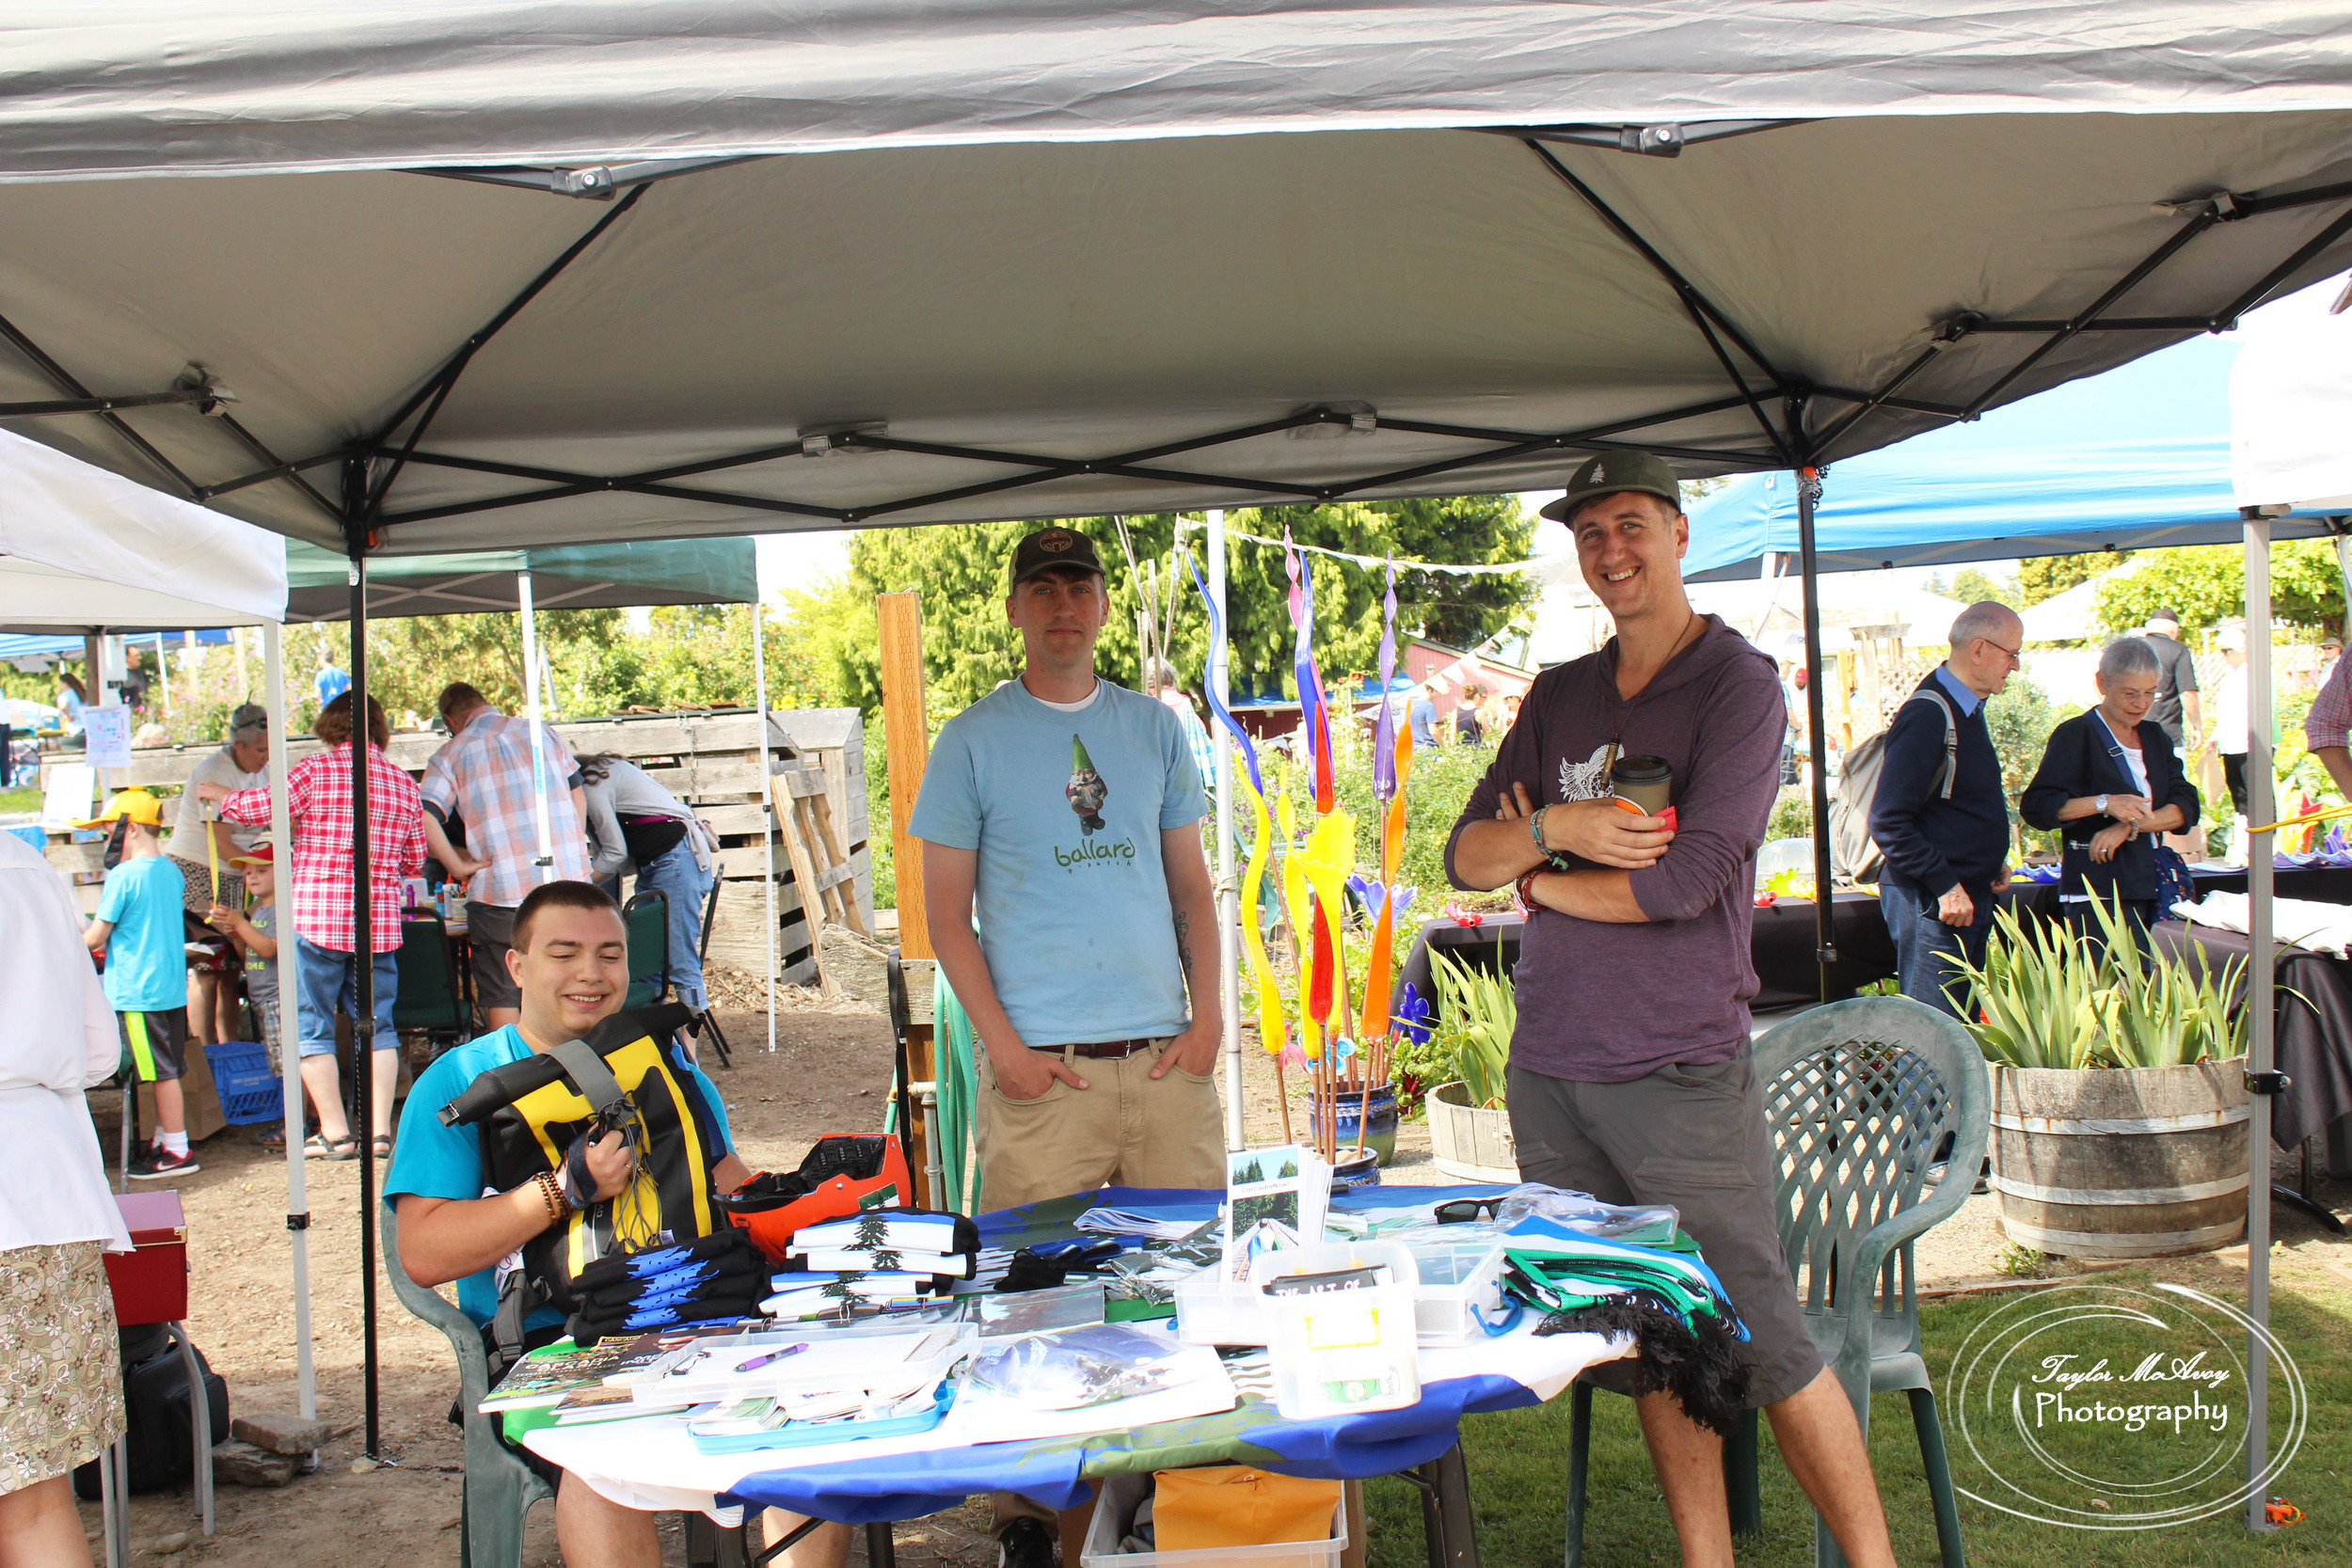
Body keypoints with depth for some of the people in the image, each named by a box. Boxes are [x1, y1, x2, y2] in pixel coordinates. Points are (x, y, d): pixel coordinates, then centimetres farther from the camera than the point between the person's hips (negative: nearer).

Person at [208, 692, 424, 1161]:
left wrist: (221, 796, 18)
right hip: (380, 923, 4)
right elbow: (415, 861, 14)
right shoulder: (403, 783, 8)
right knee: (376, 1025, 10)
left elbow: (258, 807, -2)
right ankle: (380, 1130, 7)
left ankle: (336, 1134, 5)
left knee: (312, 1026, 6)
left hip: (318, 918, -4)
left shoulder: (316, 770, -6)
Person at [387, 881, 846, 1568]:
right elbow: (423, 1254, -5)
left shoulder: (666, 1067, 20)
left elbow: (732, 1188, 22)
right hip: (543, 1342, -3)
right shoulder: (459, 1082, 6)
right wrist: (567, 1188, -16)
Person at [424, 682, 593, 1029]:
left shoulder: (450, 756, 2)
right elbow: (578, 795, 16)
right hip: (567, 882, 3)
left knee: (501, 996, 6)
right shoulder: (543, 733, 12)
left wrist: (458, 866, -5)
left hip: (500, 894, -3)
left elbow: (424, 818, -12)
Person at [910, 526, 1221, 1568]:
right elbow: (947, 915, 2)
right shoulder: (972, 741, 3)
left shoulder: (1154, 728, 13)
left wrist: (1208, 1016, 3)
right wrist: (1001, 1042, -8)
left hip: (1165, 1057, 3)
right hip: (1042, 1065, -3)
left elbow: (1192, 888, 15)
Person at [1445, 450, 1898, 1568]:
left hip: (1680, 1069, -5)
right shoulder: (1558, 696, 14)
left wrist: (1542, 880, -1)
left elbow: (1685, 879, -15)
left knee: (1761, 1343, -1)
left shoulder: (1737, 684, -4)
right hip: (1549, 1068, 5)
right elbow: (1464, 856, 9)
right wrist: (1555, 830, -11)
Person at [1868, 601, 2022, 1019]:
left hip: (1969, 894, 10)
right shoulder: (1928, 715, -18)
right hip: (1931, 903, -10)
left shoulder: (1967, 709, 13)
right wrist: (1946, 886, -22)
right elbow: (1888, 821, -22)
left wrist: (1991, 860, 14)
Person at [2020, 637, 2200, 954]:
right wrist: (2105, 803, -21)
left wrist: (2131, 825, -11)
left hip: (2150, 885, 6)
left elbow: (2186, 806, 6)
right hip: (2098, 888, -6)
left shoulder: (2155, 738, 18)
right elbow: (2034, 807, -11)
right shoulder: (2076, 735, -1)